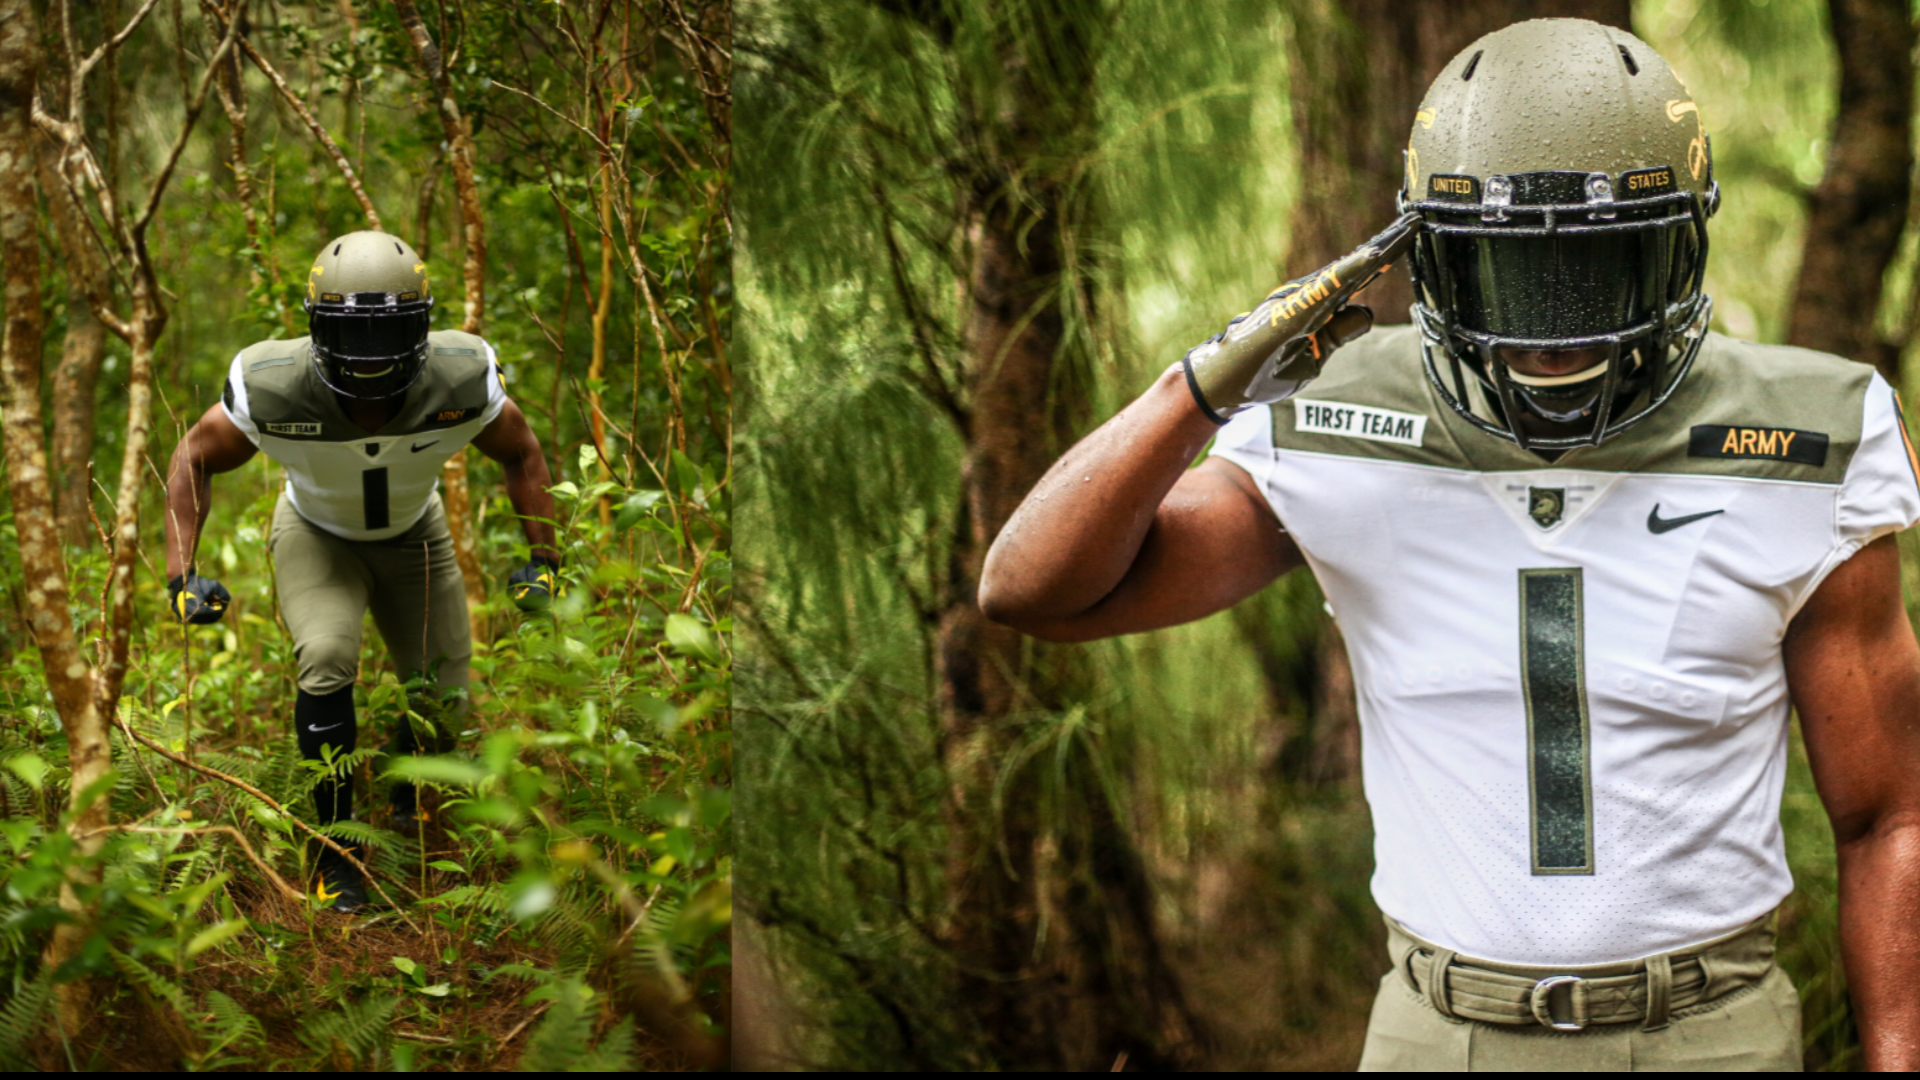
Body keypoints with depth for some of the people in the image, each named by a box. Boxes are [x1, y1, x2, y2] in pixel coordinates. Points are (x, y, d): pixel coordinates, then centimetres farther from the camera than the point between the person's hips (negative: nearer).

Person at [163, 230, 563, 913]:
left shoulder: (462, 382, -32)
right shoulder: (272, 389, -35)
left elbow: (521, 453, -9)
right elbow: (196, 457, -14)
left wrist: (544, 559, -9)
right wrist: (180, 573, -17)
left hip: (412, 535, 2)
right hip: (316, 535, -2)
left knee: (443, 703, 1)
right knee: (327, 660, -28)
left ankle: (408, 804, 38)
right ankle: (335, 851, -12)